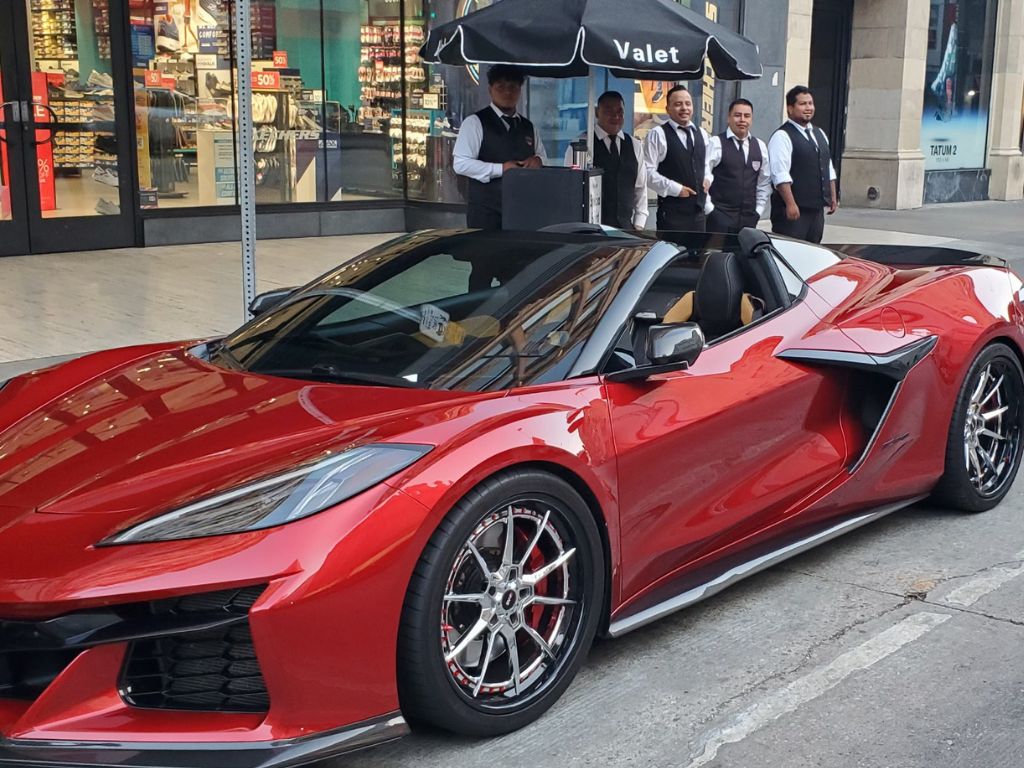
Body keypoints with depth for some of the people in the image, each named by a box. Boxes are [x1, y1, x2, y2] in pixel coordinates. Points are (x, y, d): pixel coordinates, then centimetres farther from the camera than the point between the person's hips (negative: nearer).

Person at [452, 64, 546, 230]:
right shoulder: (474, 122, -3)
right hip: (486, 209, -5)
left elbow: (541, 154, 25)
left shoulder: (528, 126, 16)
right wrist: (501, 169, -18)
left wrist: (538, 160, 0)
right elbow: (461, 164, -12)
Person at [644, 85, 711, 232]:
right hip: (672, 213, -6)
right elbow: (648, 172, -12)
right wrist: (675, 188, -14)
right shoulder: (658, 135, -5)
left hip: (698, 210, 6)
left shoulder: (701, 134, 15)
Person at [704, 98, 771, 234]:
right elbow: (702, 177, -8)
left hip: (748, 218, 5)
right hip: (719, 217, -5)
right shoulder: (716, 143, -5)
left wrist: (758, 210, 8)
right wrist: (709, 209, -10)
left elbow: (764, 182, 16)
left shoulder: (760, 146, 11)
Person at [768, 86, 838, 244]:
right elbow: (780, 175, -18)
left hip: (817, 208, 8)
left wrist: (833, 197, 19)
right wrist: (790, 204, -23)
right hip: (793, 210, -8)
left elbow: (829, 169, 24)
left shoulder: (820, 134, 18)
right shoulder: (782, 136, -9)